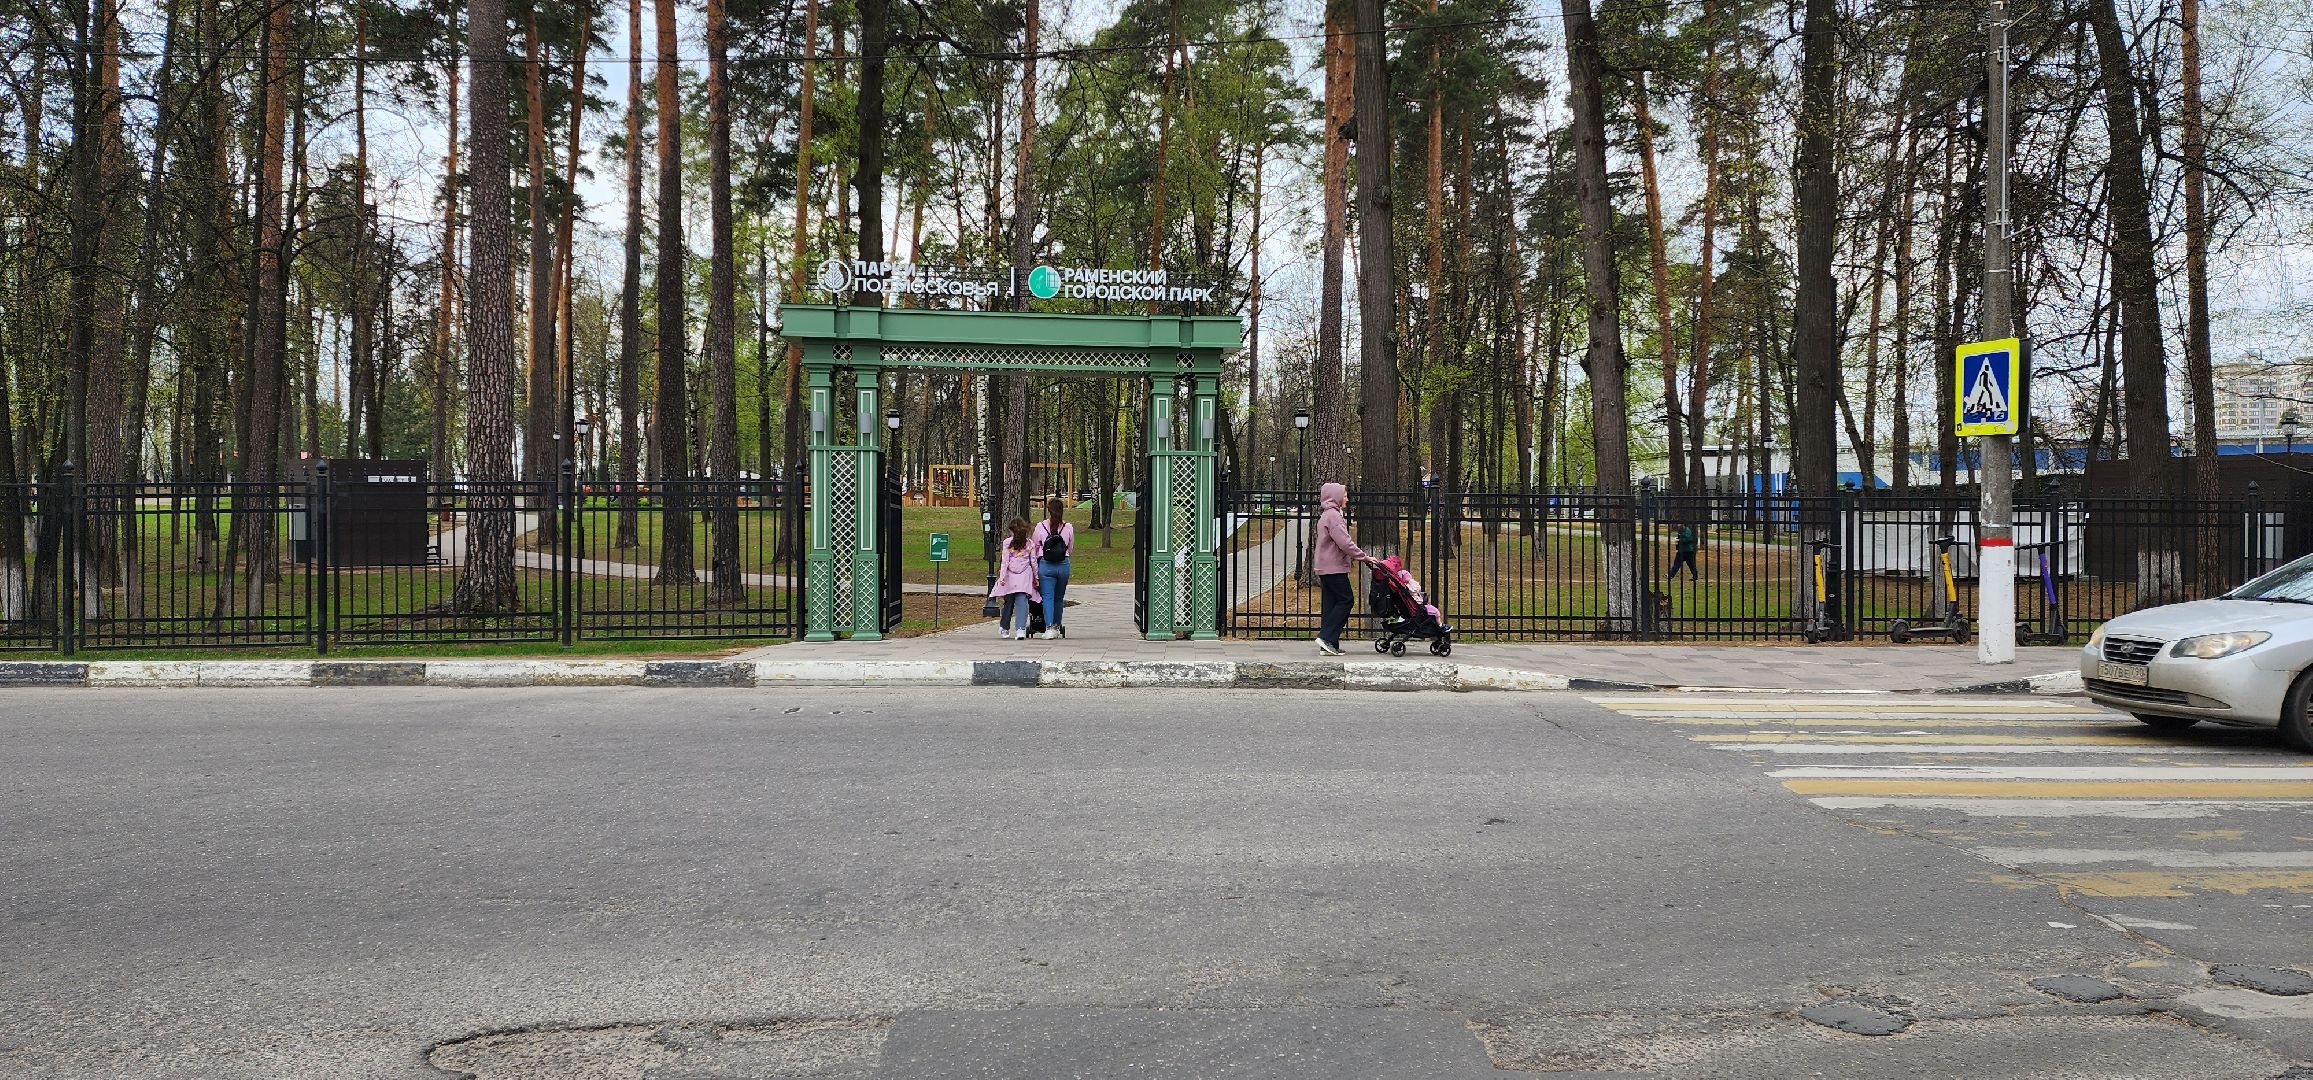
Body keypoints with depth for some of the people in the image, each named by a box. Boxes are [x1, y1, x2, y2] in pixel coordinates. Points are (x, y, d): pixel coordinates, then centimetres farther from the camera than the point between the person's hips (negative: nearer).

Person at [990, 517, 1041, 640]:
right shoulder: (1030, 544, 5)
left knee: (1008, 602, 12)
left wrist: (1002, 576, -5)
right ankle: (1021, 629, -18)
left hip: (1010, 576, 0)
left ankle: (1004, 629, 26)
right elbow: (1033, 562, 7)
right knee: (1022, 603, -5)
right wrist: (1036, 577, 15)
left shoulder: (1007, 543, -1)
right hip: (1025, 576, 0)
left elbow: (1005, 561, -5)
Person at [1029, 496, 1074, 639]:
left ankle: (1049, 627, -15)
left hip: (1045, 564, -2)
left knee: (1048, 597, -2)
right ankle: (1056, 626, 27)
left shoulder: (1040, 526, -3)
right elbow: (1071, 550, 9)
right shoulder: (1068, 528, -1)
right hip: (1063, 564, 2)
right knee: (1059, 598, 15)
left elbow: (1034, 548, 6)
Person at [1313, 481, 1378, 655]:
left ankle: (1329, 644, 8)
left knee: (1332, 602, 9)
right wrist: (1364, 557, -14)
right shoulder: (1333, 515, -14)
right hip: (1333, 567, -10)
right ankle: (1327, 637, -12)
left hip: (1325, 567, 10)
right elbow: (1344, 542, -20)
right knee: (1346, 599, -6)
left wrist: (1353, 557, 19)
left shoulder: (1326, 515, 20)